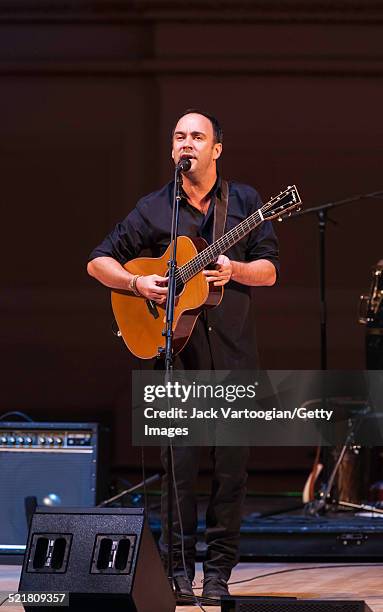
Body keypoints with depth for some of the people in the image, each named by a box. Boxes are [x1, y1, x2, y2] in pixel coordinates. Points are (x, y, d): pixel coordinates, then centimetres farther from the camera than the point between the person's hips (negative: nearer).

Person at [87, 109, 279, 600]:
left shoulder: (243, 201, 8)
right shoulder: (154, 209, 7)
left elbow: (269, 270, 5)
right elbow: (98, 262, 10)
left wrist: (234, 269, -14)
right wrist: (138, 284, -8)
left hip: (233, 354, 1)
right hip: (176, 352, -1)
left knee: (232, 465, 0)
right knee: (178, 463, -4)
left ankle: (218, 571, 8)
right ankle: (178, 571, 2)